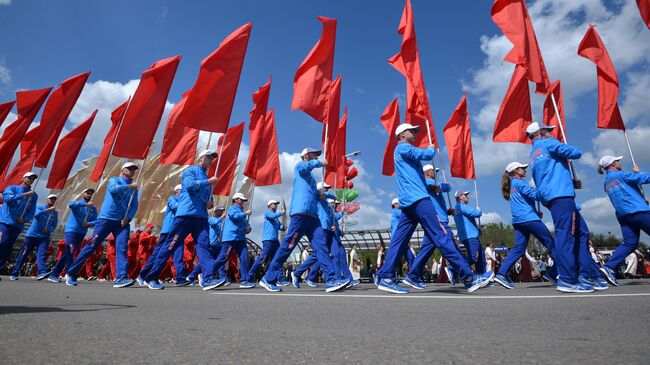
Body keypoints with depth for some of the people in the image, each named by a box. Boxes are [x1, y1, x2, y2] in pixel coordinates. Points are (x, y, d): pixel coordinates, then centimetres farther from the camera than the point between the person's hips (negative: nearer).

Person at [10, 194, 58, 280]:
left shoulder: (55, 213, 11)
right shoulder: (40, 207, 2)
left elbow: (54, 225, 7)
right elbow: (36, 215, -19)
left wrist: (48, 229, -13)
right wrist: (48, 210, -30)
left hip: (44, 237, 1)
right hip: (32, 234, -1)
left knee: (41, 254, -15)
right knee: (23, 254, 4)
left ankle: (42, 272, -33)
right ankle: (14, 273, 16)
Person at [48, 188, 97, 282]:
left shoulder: (93, 208, 12)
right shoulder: (78, 203, 2)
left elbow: (96, 221, 3)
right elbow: (70, 204, -23)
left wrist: (89, 224, -17)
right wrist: (85, 204, -33)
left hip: (81, 233, 5)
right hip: (71, 230, -4)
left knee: (67, 253, 8)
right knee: (69, 251, -15)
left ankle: (53, 274, 17)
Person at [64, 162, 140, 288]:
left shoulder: (134, 189, 16)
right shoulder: (114, 180, 5)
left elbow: (134, 206, 9)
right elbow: (113, 189, -19)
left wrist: (128, 218, -7)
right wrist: (130, 186, -16)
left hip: (122, 222, 3)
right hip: (106, 218, -3)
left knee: (122, 248, -12)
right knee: (91, 246, -1)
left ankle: (121, 278, -19)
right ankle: (71, 274, 14)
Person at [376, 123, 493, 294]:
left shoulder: (404, 151, 29)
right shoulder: (403, 148, 0)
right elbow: (427, 155, -12)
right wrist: (432, 148, 11)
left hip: (408, 202, 10)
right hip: (417, 198, -10)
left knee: (400, 240, 3)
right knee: (440, 236, -12)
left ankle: (385, 277, 0)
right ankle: (469, 277, -10)